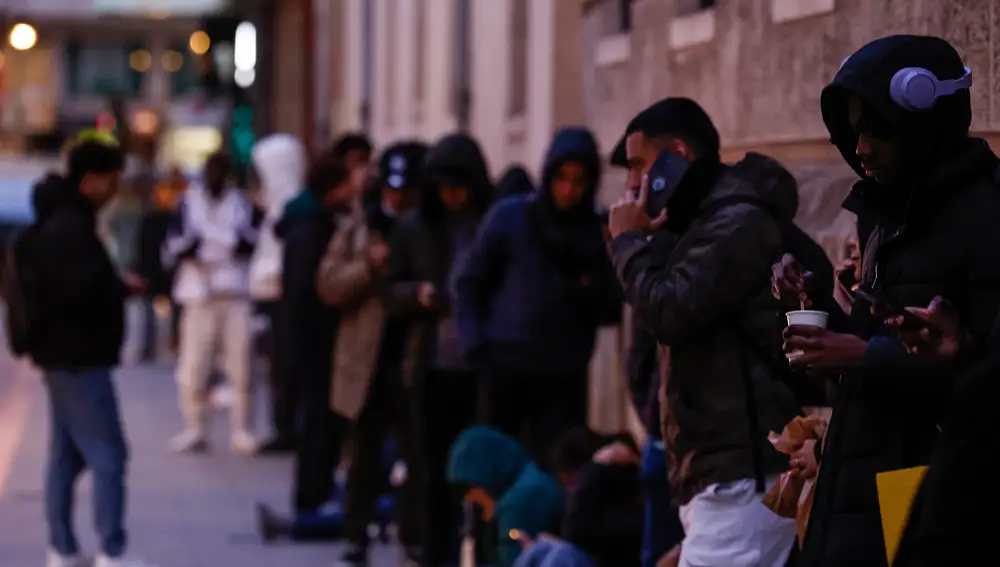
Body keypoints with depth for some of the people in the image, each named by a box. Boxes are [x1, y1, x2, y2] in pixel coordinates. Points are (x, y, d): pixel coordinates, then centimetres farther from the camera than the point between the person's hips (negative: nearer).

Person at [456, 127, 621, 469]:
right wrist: (476, 344, -5)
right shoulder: (511, 217, 3)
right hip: (505, 369, -1)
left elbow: (612, 311, 6)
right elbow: (472, 283, 7)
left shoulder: (599, 232, 6)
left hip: (564, 378, 1)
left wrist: (589, 290, -15)